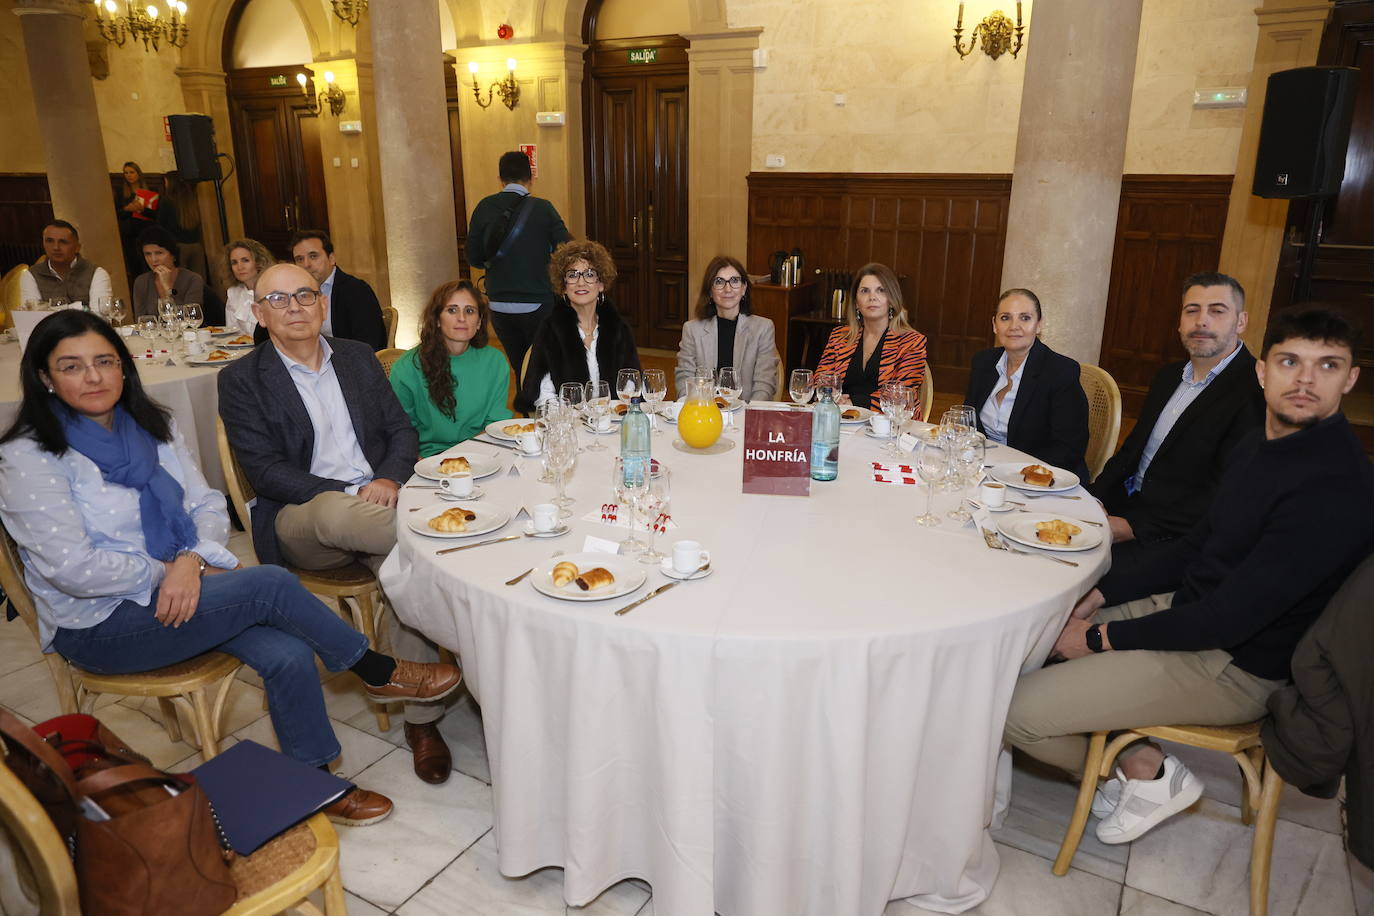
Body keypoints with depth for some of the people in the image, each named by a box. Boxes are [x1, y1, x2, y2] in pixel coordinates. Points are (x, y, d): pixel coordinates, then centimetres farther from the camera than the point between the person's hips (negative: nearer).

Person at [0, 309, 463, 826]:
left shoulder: (151, 427, 7)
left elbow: (208, 506, 6)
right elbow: (72, 568, -18)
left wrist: (190, 561, -14)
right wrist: (166, 572, -12)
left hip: (176, 590, 6)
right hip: (98, 625, -5)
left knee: (288, 655, -22)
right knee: (269, 584, -26)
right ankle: (380, 674, -7)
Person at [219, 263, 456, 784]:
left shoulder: (357, 356, 15)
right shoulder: (241, 380, 3)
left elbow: (402, 429, 12)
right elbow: (266, 472, -7)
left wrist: (390, 478, -10)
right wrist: (351, 495, -19)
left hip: (375, 505, 3)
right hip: (301, 519, -3)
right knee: (335, 512, -39)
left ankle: (420, 718, -17)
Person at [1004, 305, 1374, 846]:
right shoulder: (1262, 446, 5)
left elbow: (1229, 618, -26)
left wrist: (1103, 637, -16)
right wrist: (1100, 594, 3)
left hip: (1231, 667, -9)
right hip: (1186, 608, 9)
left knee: (1014, 711, -16)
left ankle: (1149, 772, 8)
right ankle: (1127, 743, 16)